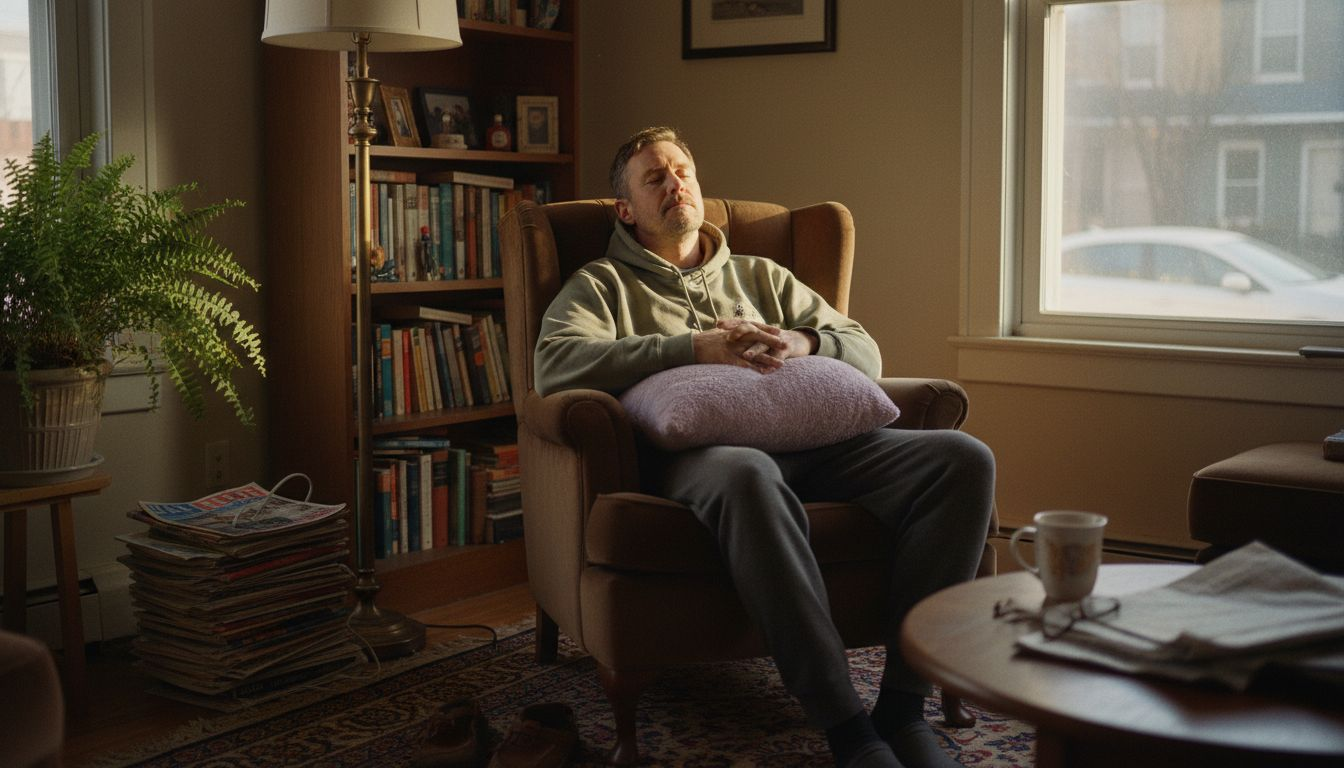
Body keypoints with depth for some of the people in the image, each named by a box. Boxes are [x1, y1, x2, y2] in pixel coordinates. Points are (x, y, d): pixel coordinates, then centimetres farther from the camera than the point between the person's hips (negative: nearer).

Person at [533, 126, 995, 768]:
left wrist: (803, 343, -1)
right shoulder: (602, 284, 21)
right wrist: (695, 346, -10)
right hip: (699, 449, -5)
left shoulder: (761, 276, 33)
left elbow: (866, 353, 24)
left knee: (963, 458, -20)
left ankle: (902, 706, -22)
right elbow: (555, 363, -3)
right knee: (748, 474, -43)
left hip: (804, 440, 5)